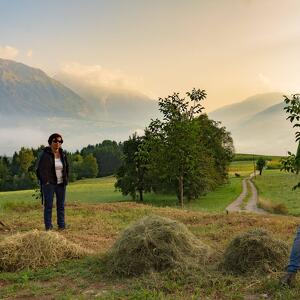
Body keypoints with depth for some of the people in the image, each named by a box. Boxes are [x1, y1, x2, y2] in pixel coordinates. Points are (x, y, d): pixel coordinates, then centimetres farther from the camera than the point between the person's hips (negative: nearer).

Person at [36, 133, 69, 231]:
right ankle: (48, 226, 2)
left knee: (61, 205, 6)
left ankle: (61, 225, 13)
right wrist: (45, 182, -12)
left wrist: (65, 180, 9)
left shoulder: (63, 154, 6)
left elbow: (66, 168, 16)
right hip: (49, 183, -5)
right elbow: (40, 170, -7)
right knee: (48, 205, -3)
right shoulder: (45, 155, -9)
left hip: (61, 184, 5)